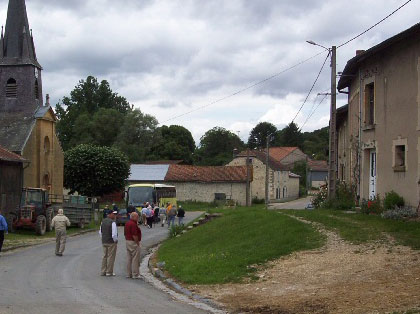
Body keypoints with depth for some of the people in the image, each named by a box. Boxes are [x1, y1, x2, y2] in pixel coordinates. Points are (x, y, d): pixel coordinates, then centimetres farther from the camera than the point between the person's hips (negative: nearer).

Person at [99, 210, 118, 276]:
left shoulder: (103, 221, 7)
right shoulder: (112, 222, -17)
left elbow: (100, 232, 13)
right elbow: (114, 234, -21)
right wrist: (115, 240, -6)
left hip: (104, 242, 7)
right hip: (111, 242, -7)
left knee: (105, 256, 15)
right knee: (111, 257, 1)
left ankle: (103, 271, 17)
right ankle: (109, 272, 4)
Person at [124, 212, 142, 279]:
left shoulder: (127, 223, 13)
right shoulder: (133, 224, -18)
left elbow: (125, 233, 17)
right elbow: (134, 235, -22)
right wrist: (137, 243, -14)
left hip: (127, 241, 10)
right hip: (133, 242, -10)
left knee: (129, 259, 12)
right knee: (135, 259, -4)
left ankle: (129, 274, 16)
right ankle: (135, 275, -3)